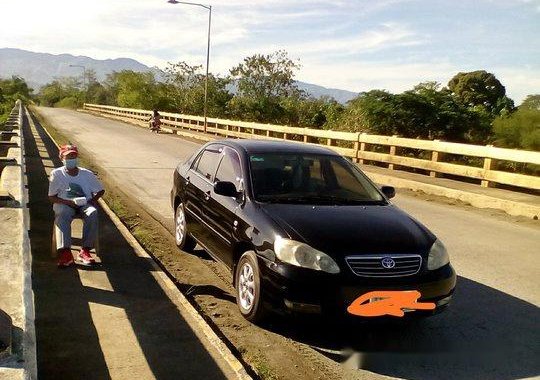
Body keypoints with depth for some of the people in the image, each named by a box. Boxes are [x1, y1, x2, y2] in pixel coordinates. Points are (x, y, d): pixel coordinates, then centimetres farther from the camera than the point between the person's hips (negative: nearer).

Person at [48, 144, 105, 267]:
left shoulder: (87, 174, 10)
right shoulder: (56, 174, 6)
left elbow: (100, 191, 19)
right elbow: (51, 197, 2)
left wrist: (93, 200, -4)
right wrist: (70, 202, -14)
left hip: (85, 205, 1)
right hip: (64, 205, -1)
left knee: (92, 213, -34)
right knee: (62, 216, -36)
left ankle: (85, 251, -37)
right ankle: (65, 252, -49)